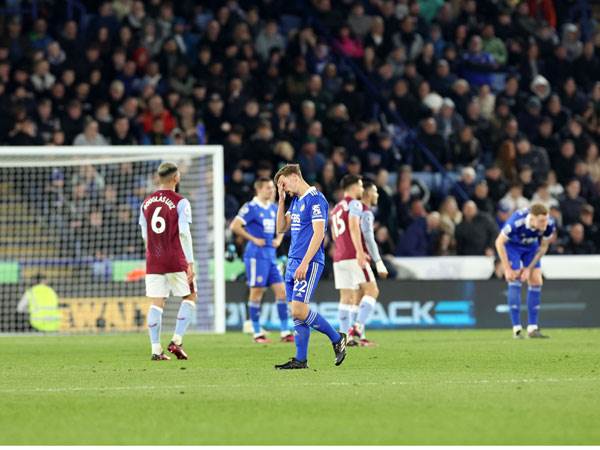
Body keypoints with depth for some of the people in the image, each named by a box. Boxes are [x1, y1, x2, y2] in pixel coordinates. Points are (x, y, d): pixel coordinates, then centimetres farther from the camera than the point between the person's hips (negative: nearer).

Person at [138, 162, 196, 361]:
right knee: (190, 297, 11)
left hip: (153, 261, 4)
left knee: (157, 303, 4)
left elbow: (145, 236, 13)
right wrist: (190, 263, -11)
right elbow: (184, 233, -12)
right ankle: (176, 341, -1)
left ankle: (156, 349, -2)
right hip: (176, 260, -4)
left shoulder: (146, 203, 9)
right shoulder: (180, 202, -7)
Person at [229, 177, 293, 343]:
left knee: (281, 291, 2)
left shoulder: (273, 208, 14)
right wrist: (253, 239, -16)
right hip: (256, 255, -7)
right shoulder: (251, 207, -9)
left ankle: (285, 332, 5)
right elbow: (234, 226, -18)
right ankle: (257, 333, 4)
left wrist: (279, 239, 11)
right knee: (256, 292, -3)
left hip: (271, 255, 7)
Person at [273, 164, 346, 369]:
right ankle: (300, 360, 7)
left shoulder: (315, 199, -11)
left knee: (299, 311, -14)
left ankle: (337, 339, 2)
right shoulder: (295, 201, 17)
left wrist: (305, 264, -22)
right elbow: (281, 228, 20)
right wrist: (281, 200, 11)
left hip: (309, 263, -9)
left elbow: (318, 233, -17)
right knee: (297, 313, 5)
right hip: (293, 261, 9)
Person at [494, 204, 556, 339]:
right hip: (511, 245, -4)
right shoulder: (516, 222, -40)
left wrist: (530, 268, -12)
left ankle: (532, 328, 1)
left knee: (536, 282, -6)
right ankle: (517, 329, -13)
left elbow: (543, 247, -10)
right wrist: (507, 269, -23)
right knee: (515, 281, -15)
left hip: (531, 246, 4)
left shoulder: (549, 225, -29)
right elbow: (499, 242, -24)